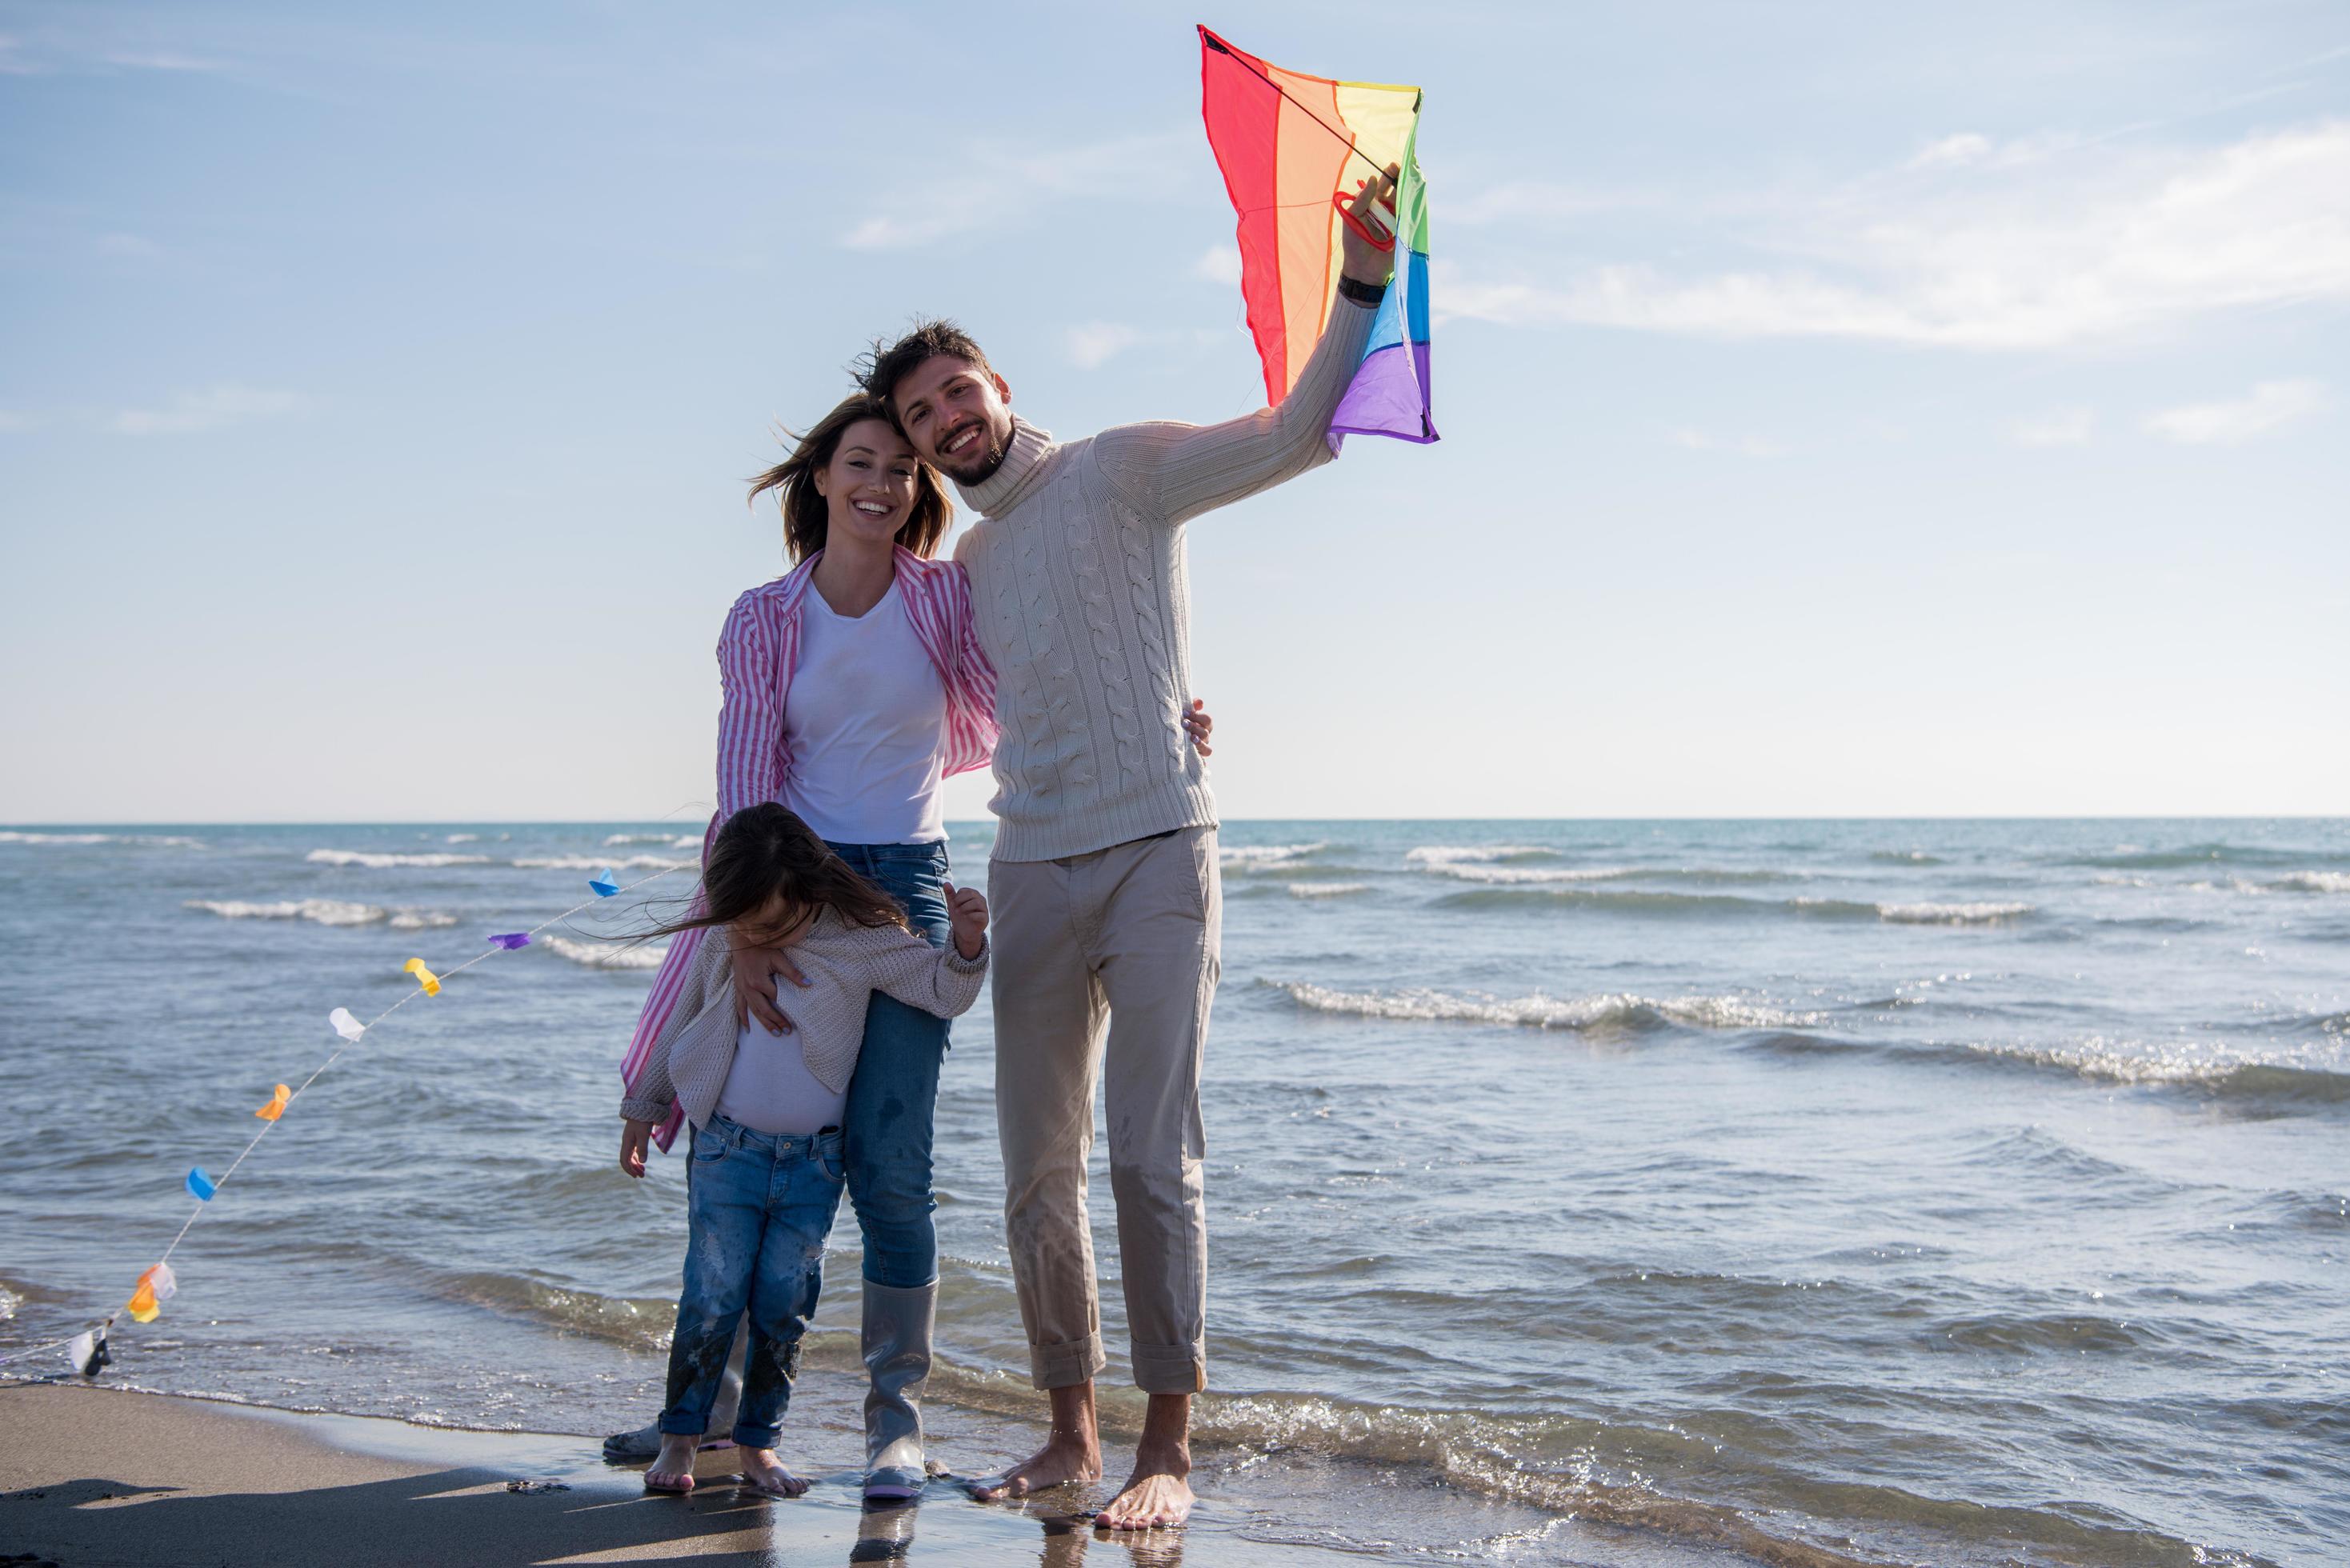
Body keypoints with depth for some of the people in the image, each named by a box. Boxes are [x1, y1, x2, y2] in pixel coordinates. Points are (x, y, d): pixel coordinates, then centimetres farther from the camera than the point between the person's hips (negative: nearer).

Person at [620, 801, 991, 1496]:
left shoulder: (862, 940, -7)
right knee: (713, 1298, -5)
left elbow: (941, 989, -6)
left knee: (784, 1305, 2)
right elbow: (682, 1024, 15)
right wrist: (643, 1107, 24)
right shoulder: (721, 944, 0)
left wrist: (966, 945, -28)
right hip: (728, 1149, 1)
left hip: (814, 1160, 0)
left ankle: (758, 1444, 16)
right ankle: (679, 1436, 11)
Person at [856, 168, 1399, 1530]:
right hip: (1032, 872, 6)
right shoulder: (968, 563, 20)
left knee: (1156, 1161, -9)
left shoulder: (1121, 472, 1)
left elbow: (1295, 437, -11)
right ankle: (1073, 1431, 17)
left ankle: (1170, 1448, -1)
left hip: (1157, 855, -6)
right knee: (1039, 1168, 6)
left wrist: (1363, 287, -24)